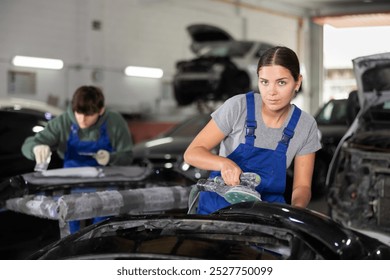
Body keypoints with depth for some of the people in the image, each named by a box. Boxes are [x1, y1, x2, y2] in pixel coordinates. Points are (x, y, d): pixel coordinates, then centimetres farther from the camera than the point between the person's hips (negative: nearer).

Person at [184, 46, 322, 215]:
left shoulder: (306, 126, -3)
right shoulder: (238, 107, -11)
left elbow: (302, 186, 1)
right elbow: (192, 153, -10)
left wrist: (296, 207, -24)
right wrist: (224, 163, -31)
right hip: (219, 206, -2)